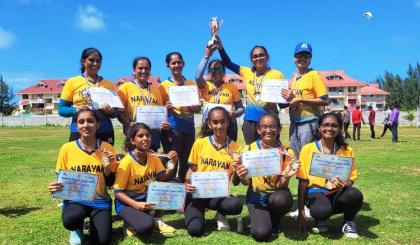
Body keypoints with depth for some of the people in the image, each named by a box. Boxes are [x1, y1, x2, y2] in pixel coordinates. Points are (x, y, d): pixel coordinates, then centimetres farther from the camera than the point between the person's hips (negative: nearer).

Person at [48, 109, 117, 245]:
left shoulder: (107, 148, -3)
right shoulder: (67, 148, -4)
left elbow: (110, 183, 4)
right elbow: (60, 179, 6)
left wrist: (107, 168, -15)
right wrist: (55, 188, -16)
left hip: (100, 200, 0)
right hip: (75, 199, 0)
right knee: (70, 219, -35)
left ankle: (93, 222, 17)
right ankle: (77, 228, 5)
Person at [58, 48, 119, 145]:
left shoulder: (108, 84, 12)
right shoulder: (72, 82, 7)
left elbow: (116, 111, 13)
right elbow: (61, 109, 5)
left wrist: (111, 112, -9)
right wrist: (75, 110, -14)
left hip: (105, 133, 2)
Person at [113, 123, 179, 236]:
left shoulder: (153, 157, -2)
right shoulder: (127, 162, -19)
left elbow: (163, 179, -9)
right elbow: (117, 192, -17)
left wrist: (172, 163, -26)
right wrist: (136, 205, -31)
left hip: (148, 198, 6)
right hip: (128, 202, -6)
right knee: (146, 227, -35)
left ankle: (157, 219, 1)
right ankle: (130, 223, 2)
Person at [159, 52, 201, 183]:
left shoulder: (192, 85, 14)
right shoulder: (164, 86, 6)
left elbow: (199, 107, 14)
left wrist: (194, 108, -9)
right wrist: (166, 108, -16)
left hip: (189, 126, 3)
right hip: (172, 126, -3)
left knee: (187, 163, 9)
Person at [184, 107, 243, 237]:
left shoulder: (236, 148, -3)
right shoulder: (199, 143, -3)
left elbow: (235, 183, 3)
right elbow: (191, 169, 7)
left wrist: (236, 170, -18)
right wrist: (187, 185, -12)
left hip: (219, 194, 1)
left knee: (236, 205, -33)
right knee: (195, 230, -24)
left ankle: (221, 214, 5)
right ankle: (199, 212, 13)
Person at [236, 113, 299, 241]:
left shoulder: (287, 153, -10)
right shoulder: (249, 150, -10)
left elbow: (281, 186, -10)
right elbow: (247, 182, -2)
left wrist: (287, 176, -32)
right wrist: (242, 177, -26)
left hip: (277, 194, 1)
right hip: (256, 197, 0)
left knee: (282, 199, -36)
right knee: (261, 234, -24)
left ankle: (274, 220, 0)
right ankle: (260, 216, 13)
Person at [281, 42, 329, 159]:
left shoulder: (314, 75, -7)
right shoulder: (295, 77, 14)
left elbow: (325, 101, -14)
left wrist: (300, 100, -16)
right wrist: (290, 98, -1)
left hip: (309, 122, -7)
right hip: (294, 122, 7)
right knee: (295, 157, 13)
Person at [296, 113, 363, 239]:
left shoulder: (347, 150, 3)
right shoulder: (308, 149, -4)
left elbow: (351, 179, 5)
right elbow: (303, 181, -4)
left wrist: (345, 184, -22)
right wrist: (301, 211, -7)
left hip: (337, 193, 3)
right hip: (315, 192, -2)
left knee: (355, 194, -32)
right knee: (323, 210, -37)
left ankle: (348, 222, 3)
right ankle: (319, 221, 4)